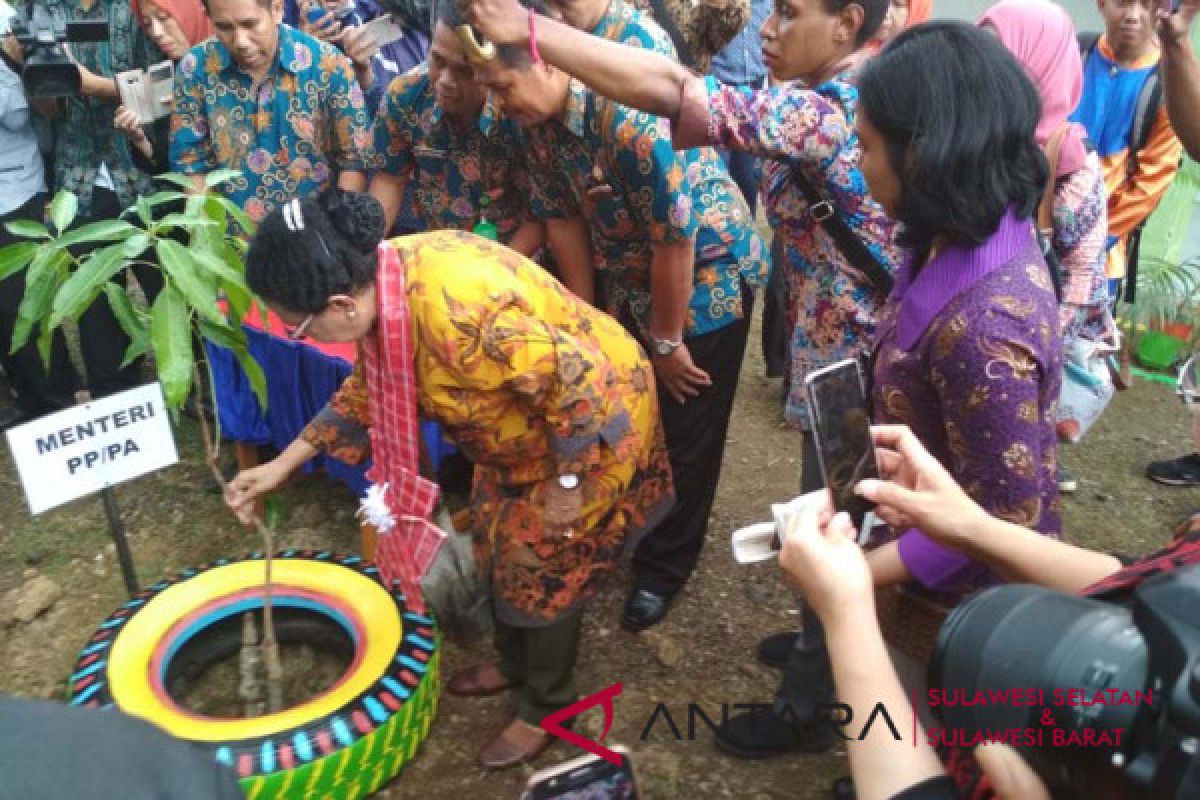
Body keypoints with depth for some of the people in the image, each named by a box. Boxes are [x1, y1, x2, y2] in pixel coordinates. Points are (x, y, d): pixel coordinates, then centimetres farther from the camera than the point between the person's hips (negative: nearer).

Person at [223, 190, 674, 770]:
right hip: (526, 420, 8)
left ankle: (545, 709, 31)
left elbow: (580, 383, -34)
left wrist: (566, 484, -21)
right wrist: (282, 465, 5)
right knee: (498, 547, 20)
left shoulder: (455, 313, -40)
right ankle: (514, 664, 46)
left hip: (592, 418, -8)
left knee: (544, 568, 6)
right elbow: (367, 389, 5)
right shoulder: (381, 284, -11)